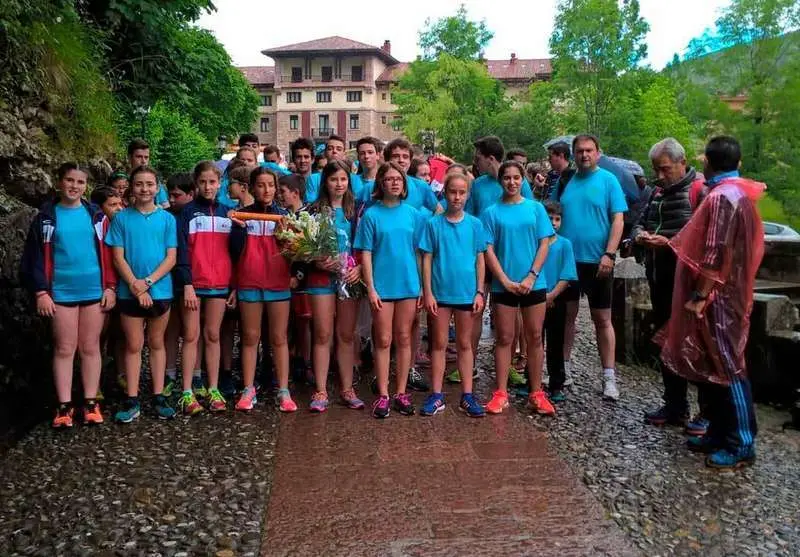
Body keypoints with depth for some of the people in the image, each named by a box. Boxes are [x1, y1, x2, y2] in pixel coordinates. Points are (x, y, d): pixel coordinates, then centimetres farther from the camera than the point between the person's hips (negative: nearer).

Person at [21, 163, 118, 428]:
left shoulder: (95, 215, 5)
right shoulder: (46, 216, 3)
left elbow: (108, 253, 5)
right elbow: (35, 257, 2)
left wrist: (110, 287, -1)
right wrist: (41, 292, -6)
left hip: (94, 291, 1)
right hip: (61, 292, -1)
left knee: (90, 348, 7)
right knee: (64, 349, 4)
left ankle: (91, 403, 15)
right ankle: (64, 406, 11)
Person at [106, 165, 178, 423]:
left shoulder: (167, 219, 1)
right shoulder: (122, 218, 2)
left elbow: (171, 258, -3)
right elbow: (118, 258, -2)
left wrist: (148, 282, -14)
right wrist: (135, 286, -13)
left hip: (160, 291, 0)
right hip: (130, 293, 0)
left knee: (156, 344, 10)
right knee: (133, 346, 5)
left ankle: (159, 397, 17)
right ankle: (132, 401, 11)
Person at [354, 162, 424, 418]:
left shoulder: (412, 213, 5)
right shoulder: (372, 214, -2)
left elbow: (419, 251, 7)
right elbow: (366, 253, -3)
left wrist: (422, 285, 3)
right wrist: (370, 288, -9)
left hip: (408, 284, 2)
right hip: (382, 286, -2)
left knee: (404, 339, 9)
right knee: (383, 340, 3)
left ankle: (402, 392, 19)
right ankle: (382, 395, 12)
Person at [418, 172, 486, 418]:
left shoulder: (474, 224, 2)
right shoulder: (433, 224, -2)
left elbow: (480, 260, 4)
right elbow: (427, 260, -1)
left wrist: (480, 292, -1)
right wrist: (428, 293, -6)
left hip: (467, 293, 1)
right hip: (440, 292, -1)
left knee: (465, 344, 10)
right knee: (439, 344, 7)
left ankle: (467, 395, 17)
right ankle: (437, 396, 14)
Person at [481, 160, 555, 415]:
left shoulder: (536, 208, 5)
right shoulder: (491, 212, 2)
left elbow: (544, 244, 1)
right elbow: (488, 250, -2)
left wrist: (531, 277, -10)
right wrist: (506, 281, -11)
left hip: (534, 284, 1)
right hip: (503, 285, -1)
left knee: (535, 337, 6)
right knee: (504, 338, 4)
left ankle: (536, 393, 15)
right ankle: (501, 393, 11)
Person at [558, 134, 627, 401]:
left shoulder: (608, 180, -2)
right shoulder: (565, 181, 7)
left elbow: (618, 220, -7)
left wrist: (609, 254, -15)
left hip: (597, 261, -3)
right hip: (566, 259, 3)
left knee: (602, 319, 4)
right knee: (567, 316, 11)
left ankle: (609, 377, 11)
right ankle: (562, 369, 23)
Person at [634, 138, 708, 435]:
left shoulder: (700, 190, -10)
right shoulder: (658, 192, 14)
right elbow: (639, 222, 21)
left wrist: (670, 242, -24)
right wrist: (639, 235, -1)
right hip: (660, 279, 8)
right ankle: (675, 407, 27)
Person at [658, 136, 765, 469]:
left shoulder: (722, 196, -17)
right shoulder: (735, 193, 15)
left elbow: (716, 254, -22)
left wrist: (699, 296, -19)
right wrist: (669, 242, 28)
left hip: (718, 299, -10)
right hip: (722, 296, 10)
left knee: (727, 370, -4)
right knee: (710, 367, 14)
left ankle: (742, 445, 4)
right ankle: (720, 433, 22)